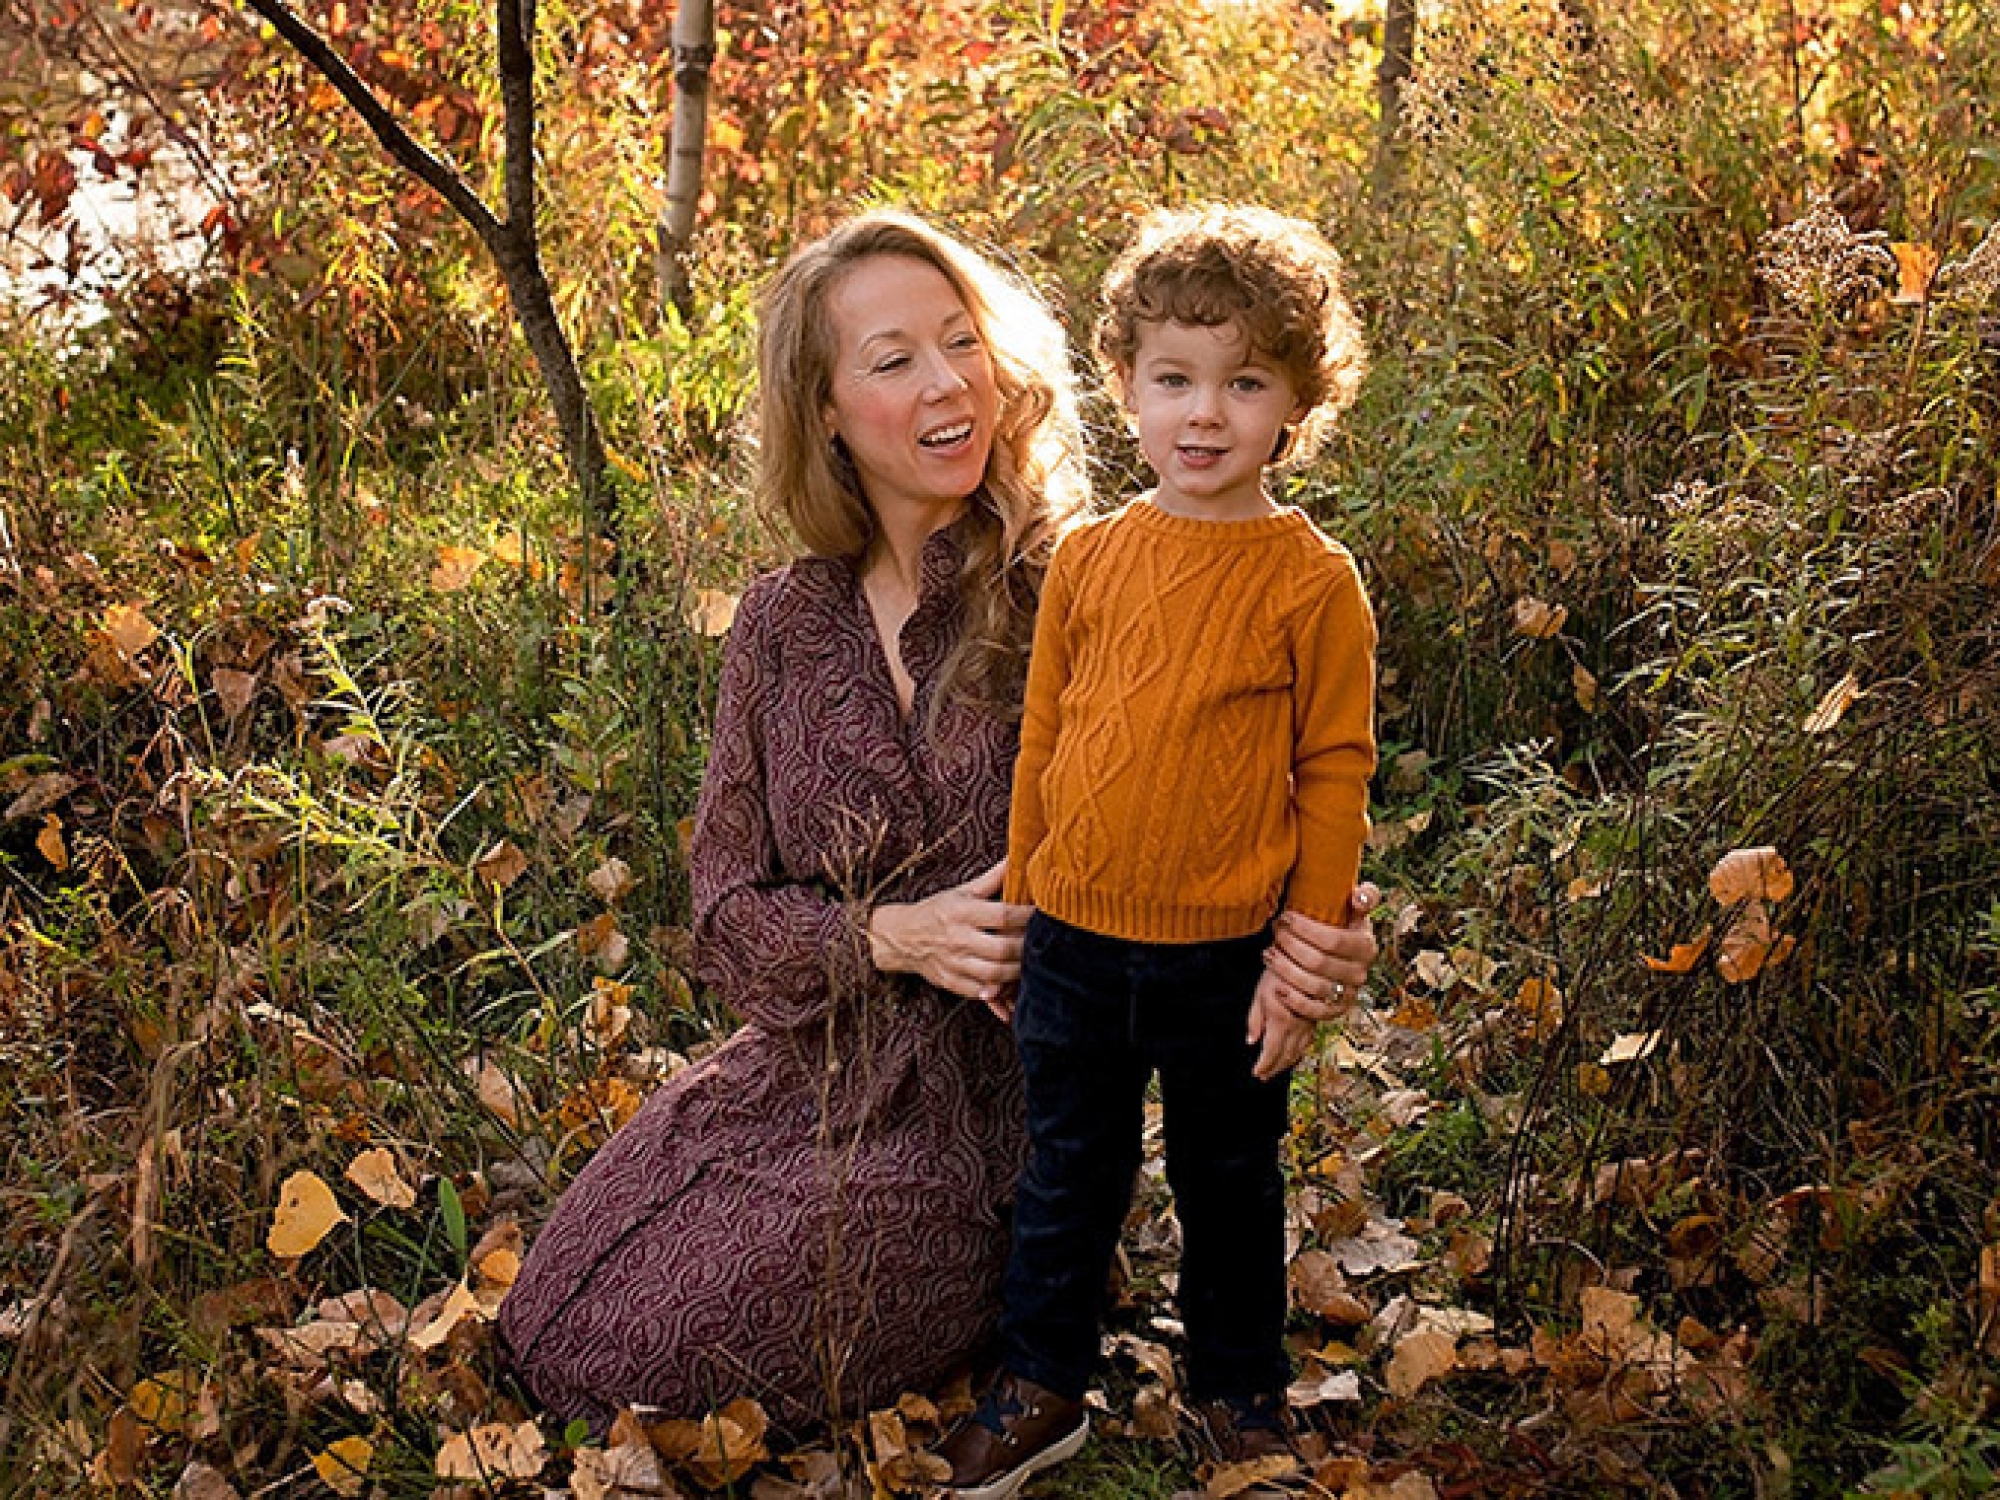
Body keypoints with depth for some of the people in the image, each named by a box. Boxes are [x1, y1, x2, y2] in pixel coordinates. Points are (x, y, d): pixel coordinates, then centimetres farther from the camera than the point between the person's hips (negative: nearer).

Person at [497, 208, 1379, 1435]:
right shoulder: (785, 625, 1)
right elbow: (731, 906, 3)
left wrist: (1300, 938, -33)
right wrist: (891, 935, -17)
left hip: (991, 1106, -5)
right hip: (807, 1077, 5)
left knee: (650, 1371, -8)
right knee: (558, 1326, 7)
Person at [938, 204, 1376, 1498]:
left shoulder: (1312, 582, -10)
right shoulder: (1089, 560, -1)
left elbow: (1334, 776, -7)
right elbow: (1043, 739, 8)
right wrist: (1020, 902, 11)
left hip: (1225, 954, -2)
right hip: (1075, 941, 3)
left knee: (1229, 1180, 16)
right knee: (1069, 1170, 17)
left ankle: (1240, 1385, 37)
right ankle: (1043, 1386, 34)